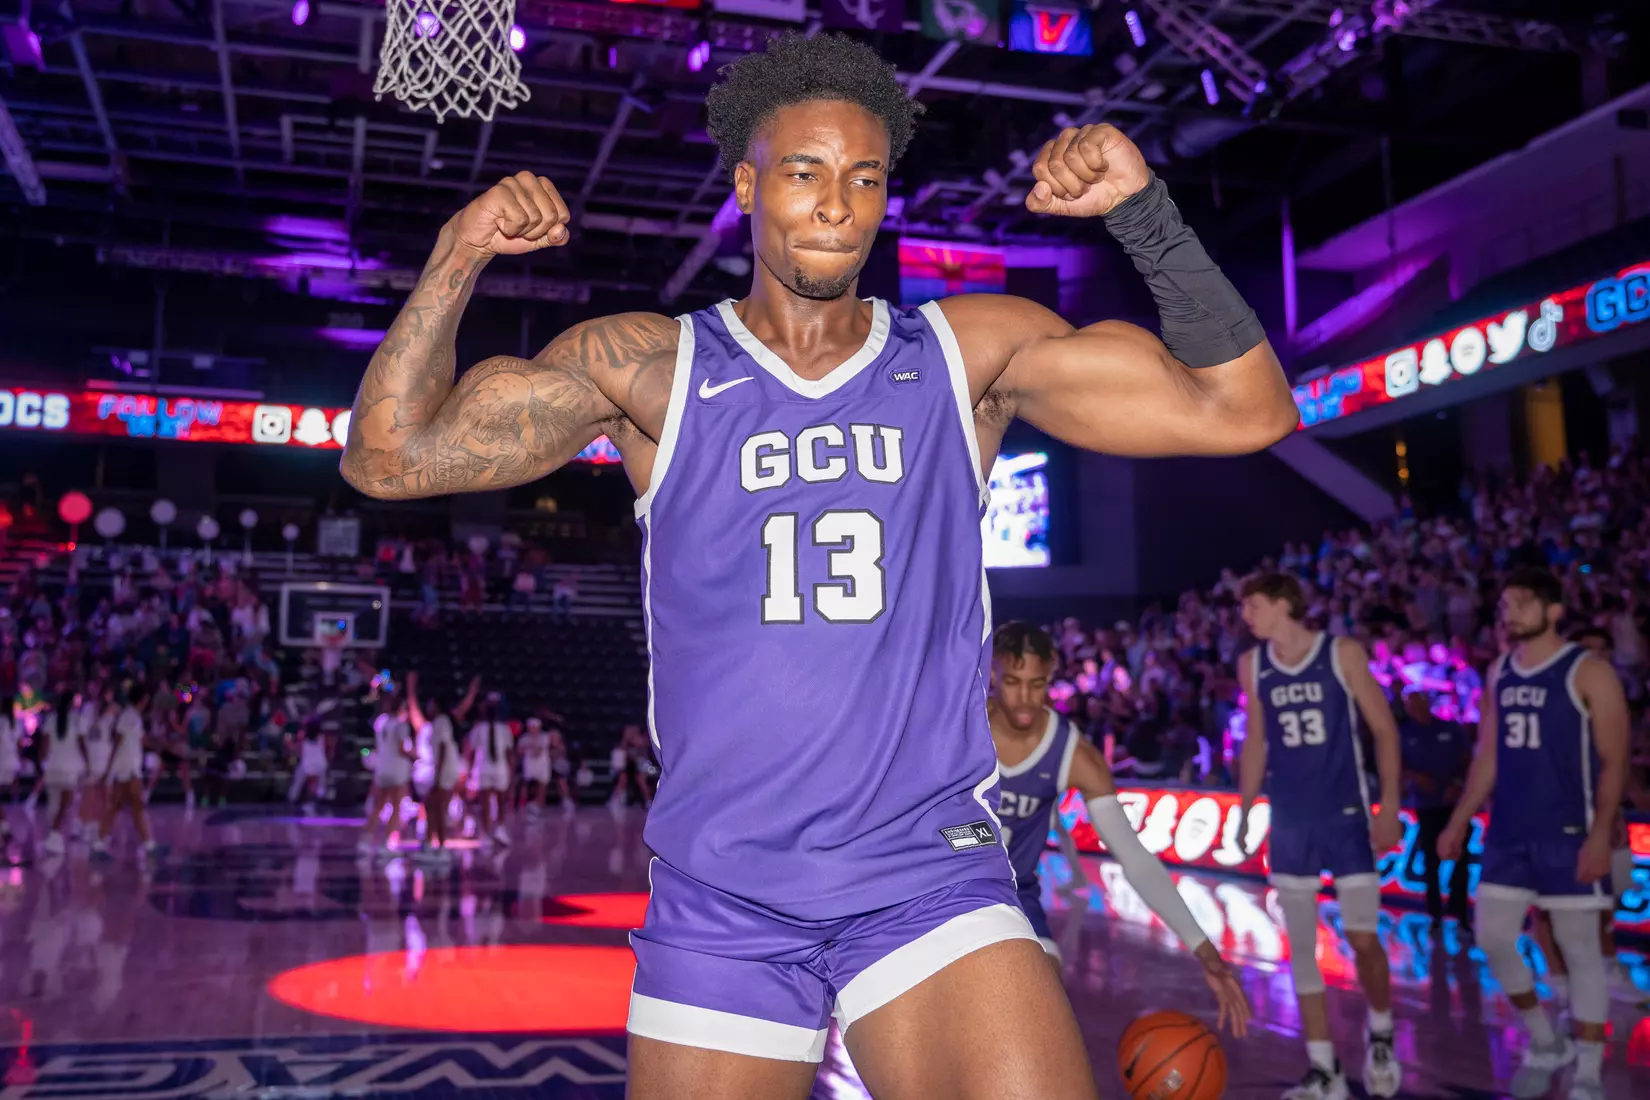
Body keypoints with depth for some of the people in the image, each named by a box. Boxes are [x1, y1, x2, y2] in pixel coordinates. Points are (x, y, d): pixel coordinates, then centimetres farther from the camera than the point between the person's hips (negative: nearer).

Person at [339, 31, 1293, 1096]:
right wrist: (456, 259, -13)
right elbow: (389, 457, 0)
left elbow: (1244, 410, 0)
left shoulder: (973, 351, 3)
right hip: (719, 899, 1)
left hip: (932, 877, 0)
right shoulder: (645, 368, 2)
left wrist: (1143, 209, -11)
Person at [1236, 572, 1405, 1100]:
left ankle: (1380, 1033, 27)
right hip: (1289, 821, 4)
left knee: (1363, 938, -3)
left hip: (1346, 815, -3)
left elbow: (1383, 728, -4)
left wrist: (1389, 806, -8)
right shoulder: (1252, 665, 3)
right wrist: (1245, 813, 10)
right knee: (1300, 948, 4)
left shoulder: (1343, 653, -8)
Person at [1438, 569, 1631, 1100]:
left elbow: (1613, 761, -10)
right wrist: (1460, 821, 10)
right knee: (1492, 938, 6)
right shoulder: (1499, 672, 10)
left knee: (1580, 949, 2)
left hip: (1569, 833, -6)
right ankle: (1545, 1042, 25)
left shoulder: (1588, 672, -8)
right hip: (1507, 832, 6)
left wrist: (1601, 832, -20)